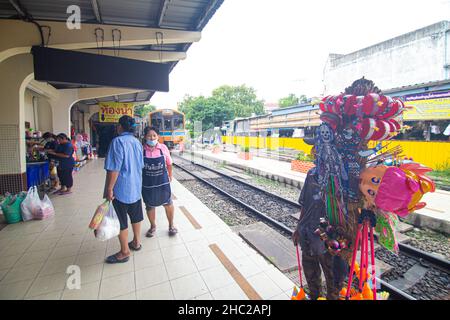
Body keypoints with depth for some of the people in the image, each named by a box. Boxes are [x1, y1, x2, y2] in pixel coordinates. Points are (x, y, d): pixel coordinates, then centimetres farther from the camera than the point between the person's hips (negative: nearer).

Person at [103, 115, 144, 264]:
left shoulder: (118, 141, -18)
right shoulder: (137, 142, 5)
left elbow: (114, 168, -22)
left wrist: (109, 188, -15)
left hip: (121, 188, -7)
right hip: (136, 186, 7)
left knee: (120, 220, 6)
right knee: (136, 216, 19)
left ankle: (124, 252, 18)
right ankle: (136, 242, 35)